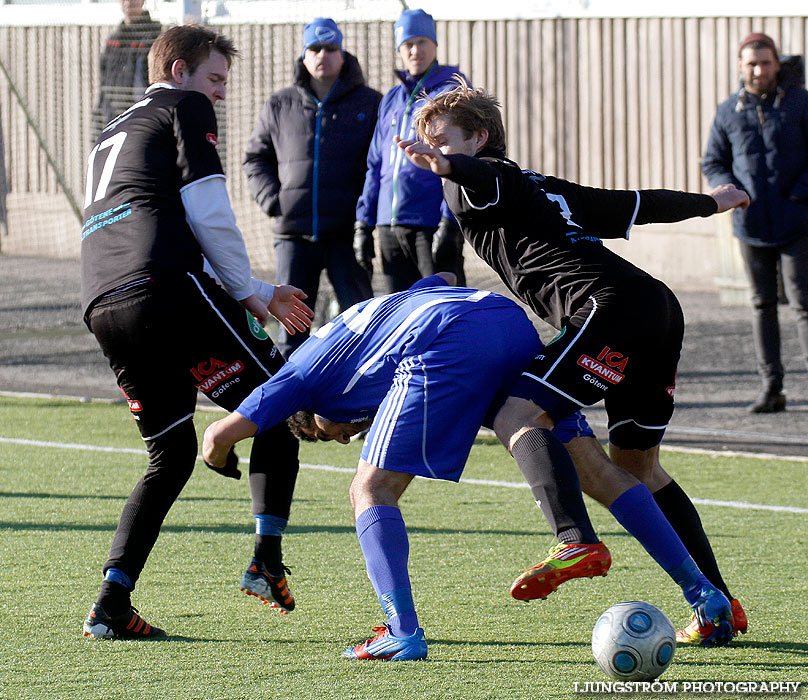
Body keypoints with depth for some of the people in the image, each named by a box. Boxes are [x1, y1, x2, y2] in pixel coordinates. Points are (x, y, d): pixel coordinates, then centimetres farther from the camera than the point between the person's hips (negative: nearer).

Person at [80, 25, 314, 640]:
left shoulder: (114, 134, 35)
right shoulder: (185, 108, 10)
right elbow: (208, 214, -2)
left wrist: (258, 292, 38)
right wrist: (248, 295, 7)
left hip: (102, 307, 8)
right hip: (167, 290, -8)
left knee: (172, 456, 15)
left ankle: (111, 604, 2)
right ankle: (267, 561, -5)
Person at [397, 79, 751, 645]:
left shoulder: (476, 185, 6)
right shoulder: (542, 188, 30)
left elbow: (483, 176, -20)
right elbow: (639, 204, 37)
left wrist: (442, 164, -42)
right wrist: (710, 203, 53)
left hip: (613, 306, -9)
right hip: (661, 308, 9)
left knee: (518, 418, -17)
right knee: (636, 467, 19)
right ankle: (717, 604, 19)